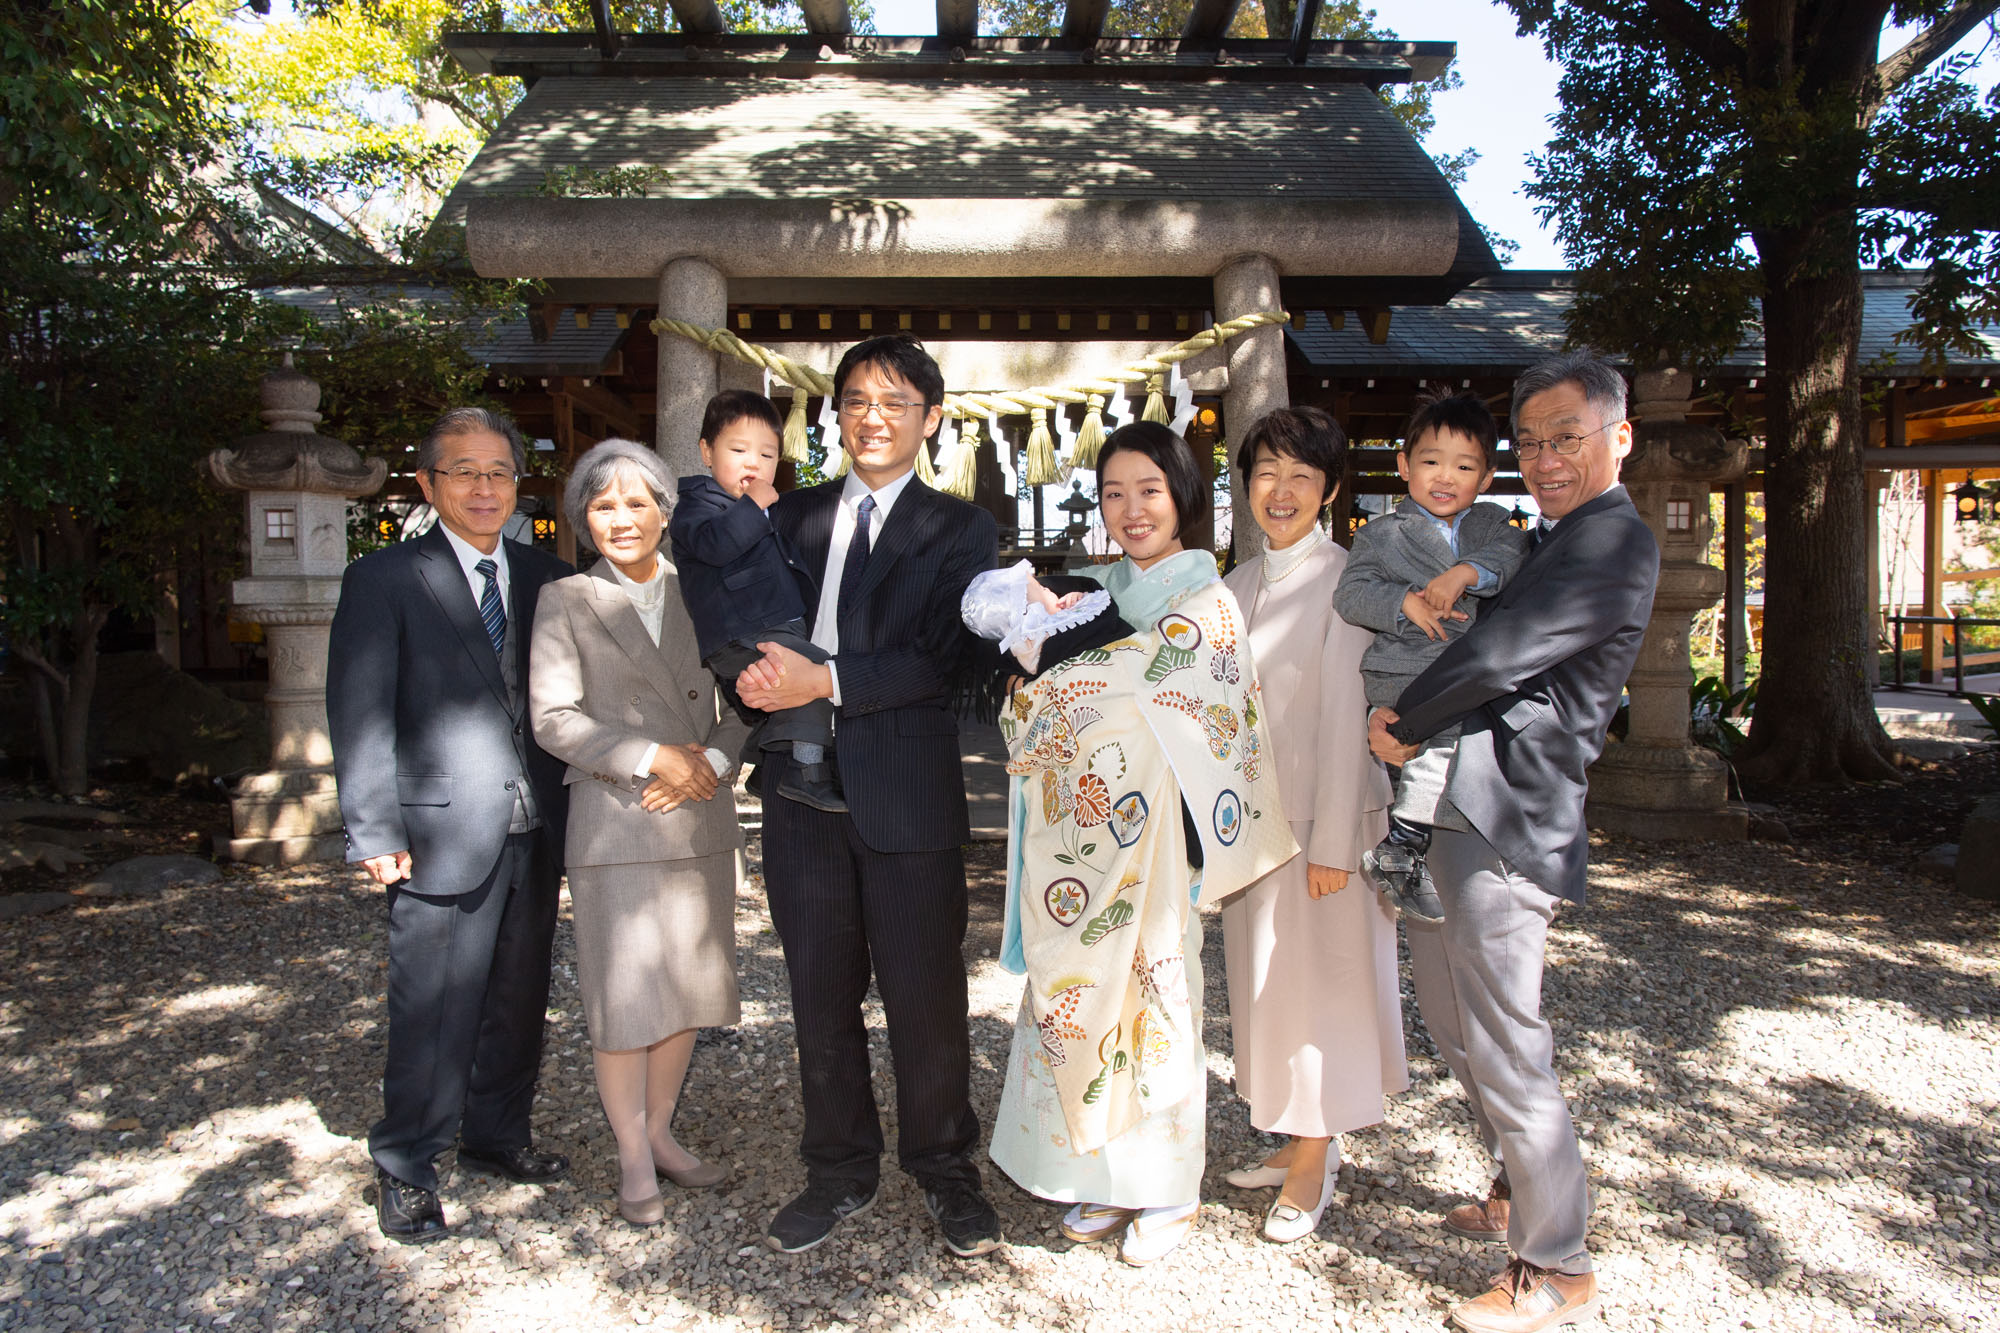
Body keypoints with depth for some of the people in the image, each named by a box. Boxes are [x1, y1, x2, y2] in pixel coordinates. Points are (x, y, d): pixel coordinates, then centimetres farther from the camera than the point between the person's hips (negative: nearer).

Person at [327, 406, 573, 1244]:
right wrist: (376, 835, -11)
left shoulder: (545, 579, 10)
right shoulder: (384, 582, -2)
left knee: (520, 1001, 15)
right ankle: (405, 1169, 21)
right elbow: (360, 717, -6)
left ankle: (498, 1135, 34)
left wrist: (570, 807, 2)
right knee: (432, 1013, 2)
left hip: (535, 830, 5)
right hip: (442, 836, -4)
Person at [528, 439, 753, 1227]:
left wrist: (712, 758, -12)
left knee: (687, 988, 12)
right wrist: (651, 757, -15)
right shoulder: (566, 602, 0)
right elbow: (553, 719, -7)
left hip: (700, 825, 4)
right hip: (615, 829, -3)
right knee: (624, 999, 2)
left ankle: (661, 1135, 30)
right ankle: (634, 1161, 20)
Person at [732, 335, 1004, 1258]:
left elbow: (942, 659, -11)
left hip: (907, 793, -3)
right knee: (821, 996, 13)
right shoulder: (793, 517, 14)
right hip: (803, 790, 4)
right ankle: (841, 1171, 31)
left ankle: (944, 1171, 27)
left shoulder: (958, 529, 2)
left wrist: (824, 681, -19)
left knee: (926, 998, 6)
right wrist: (756, 673, -11)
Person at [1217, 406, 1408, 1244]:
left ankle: (1313, 1166, 18)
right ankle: (1298, 1140, 31)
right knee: (1263, 980, 14)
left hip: (1324, 813, -7)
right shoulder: (1239, 586, 10)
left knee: (1317, 979, 3)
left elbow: (1345, 717, -15)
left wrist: (1331, 842, -17)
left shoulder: (1342, 581, -11)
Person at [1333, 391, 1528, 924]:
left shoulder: (1491, 523, 18)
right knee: (1441, 737, -23)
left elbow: (1516, 553, -3)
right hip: (1404, 674, -5)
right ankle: (1397, 851, -12)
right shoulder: (1381, 535, 10)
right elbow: (1351, 592, -2)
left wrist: (1465, 573, -19)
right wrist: (1405, 603, -17)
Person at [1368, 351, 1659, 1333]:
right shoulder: (1548, 542, 20)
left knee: (1506, 1051, -1)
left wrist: (1401, 725, -5)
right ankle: (1519, 1194, 42)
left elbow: (1504, 654, -19)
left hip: (1505, 827, -11)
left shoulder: (1613, 541, -12)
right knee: (1455, 1026, 23)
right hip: (1448, 816, 11)